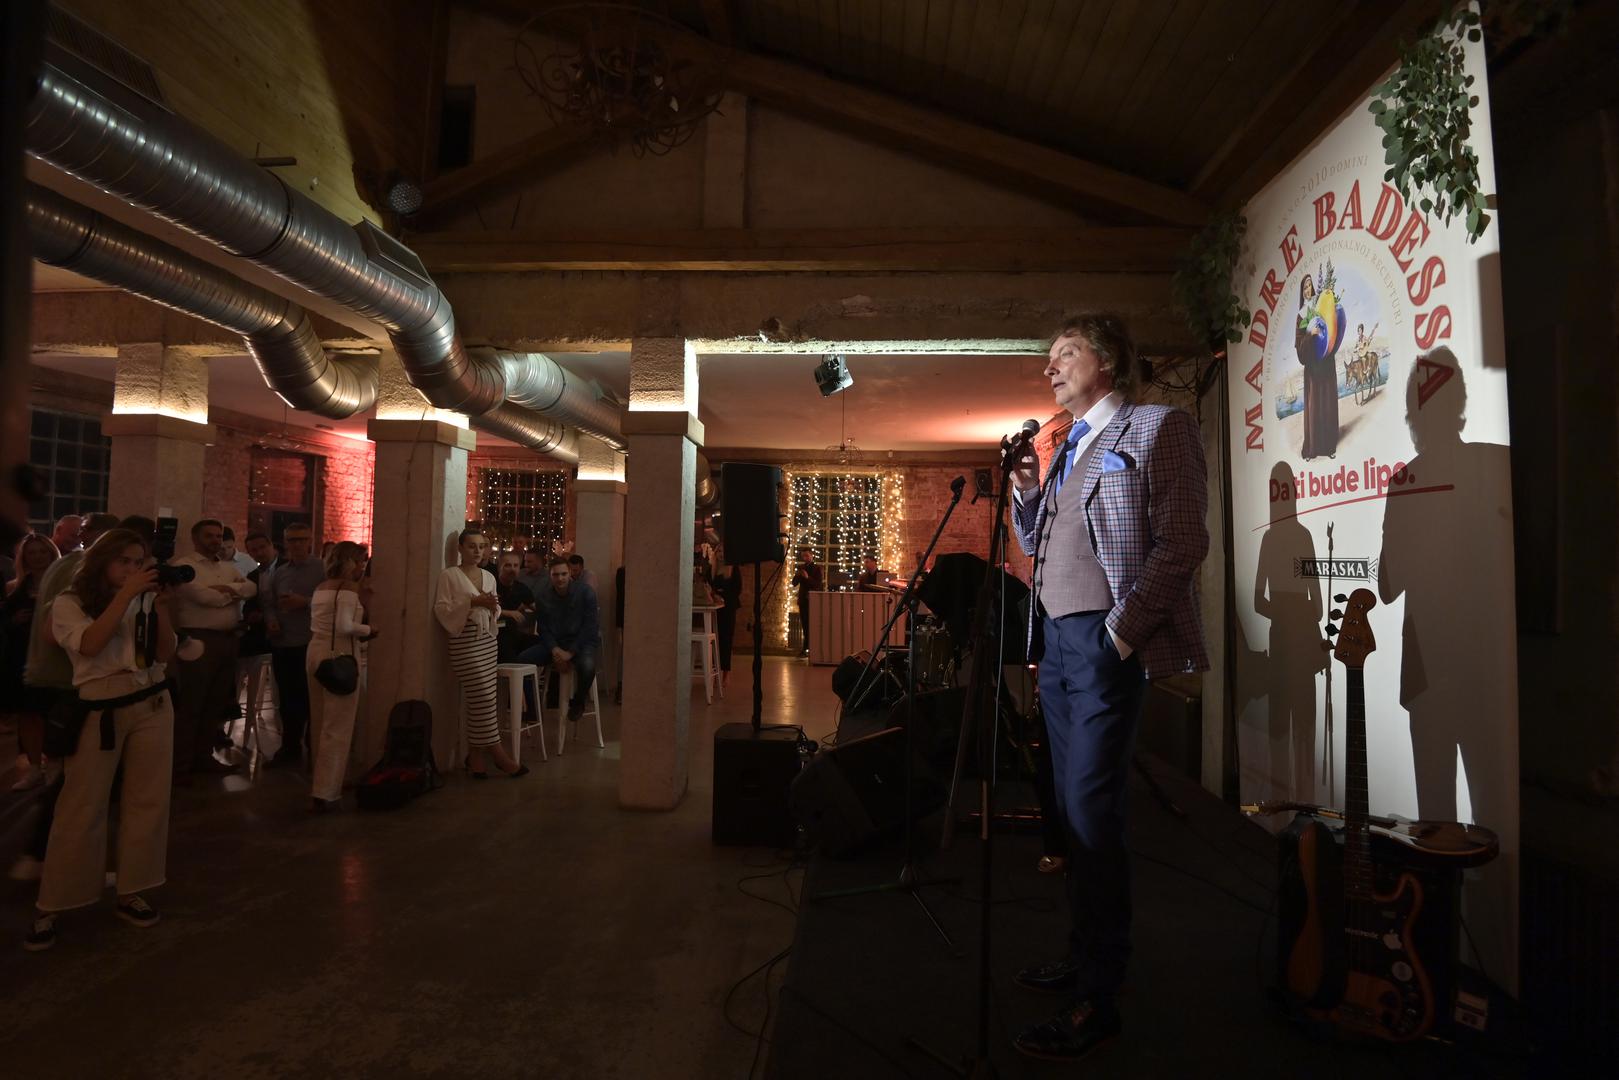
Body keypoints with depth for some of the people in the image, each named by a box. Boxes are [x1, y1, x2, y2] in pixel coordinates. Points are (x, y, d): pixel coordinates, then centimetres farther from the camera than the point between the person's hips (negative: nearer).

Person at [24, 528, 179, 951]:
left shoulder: (144, 601, 8)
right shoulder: (69, 604, -2)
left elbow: (165, 654, 2)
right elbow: (89, 645, -21)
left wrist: (162, 607, -11)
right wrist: (126, 594, -22)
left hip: (152, 705, 4)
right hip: (100, 711, -4)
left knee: (147, 801, 6)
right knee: (81, 808, 0)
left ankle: (131, 893, 18)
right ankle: (47, 908, 13)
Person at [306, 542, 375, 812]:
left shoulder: (320, 588, 13)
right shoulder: (349, 588, -11)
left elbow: (315, 625, 14)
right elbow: (344, 626, -23)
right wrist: (367, 630, -5)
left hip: (316, 652, 9)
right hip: (339, 656, -8)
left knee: (320, 723, 17)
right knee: (338, 727, -2)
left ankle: (322, 781, 30)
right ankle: (325, 793, -1)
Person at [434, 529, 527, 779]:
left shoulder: (489, 577, 14)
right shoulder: (449, 575, -4)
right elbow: (441, 609, -10)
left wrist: (493, 606, -3)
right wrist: (472, 602, -17)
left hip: (488, 639, 6)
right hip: (465, 640, -6)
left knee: (475, 698, 8)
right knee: (483, 695, -7)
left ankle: (476, 753, 16)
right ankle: (497, 753, 0)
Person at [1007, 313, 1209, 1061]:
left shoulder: (1156, 428, -4)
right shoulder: (1068, 448, 19)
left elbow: (1181, 543, -13)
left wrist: (1123, 629, -17)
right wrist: (1025, 492, 5)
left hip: (1104, 641, -8)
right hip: (1056, 637, 8)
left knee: (1091, 810, -9)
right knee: (1073, 807, 13)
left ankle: (1098, 1000, 1)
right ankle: (1081, 957, 26)